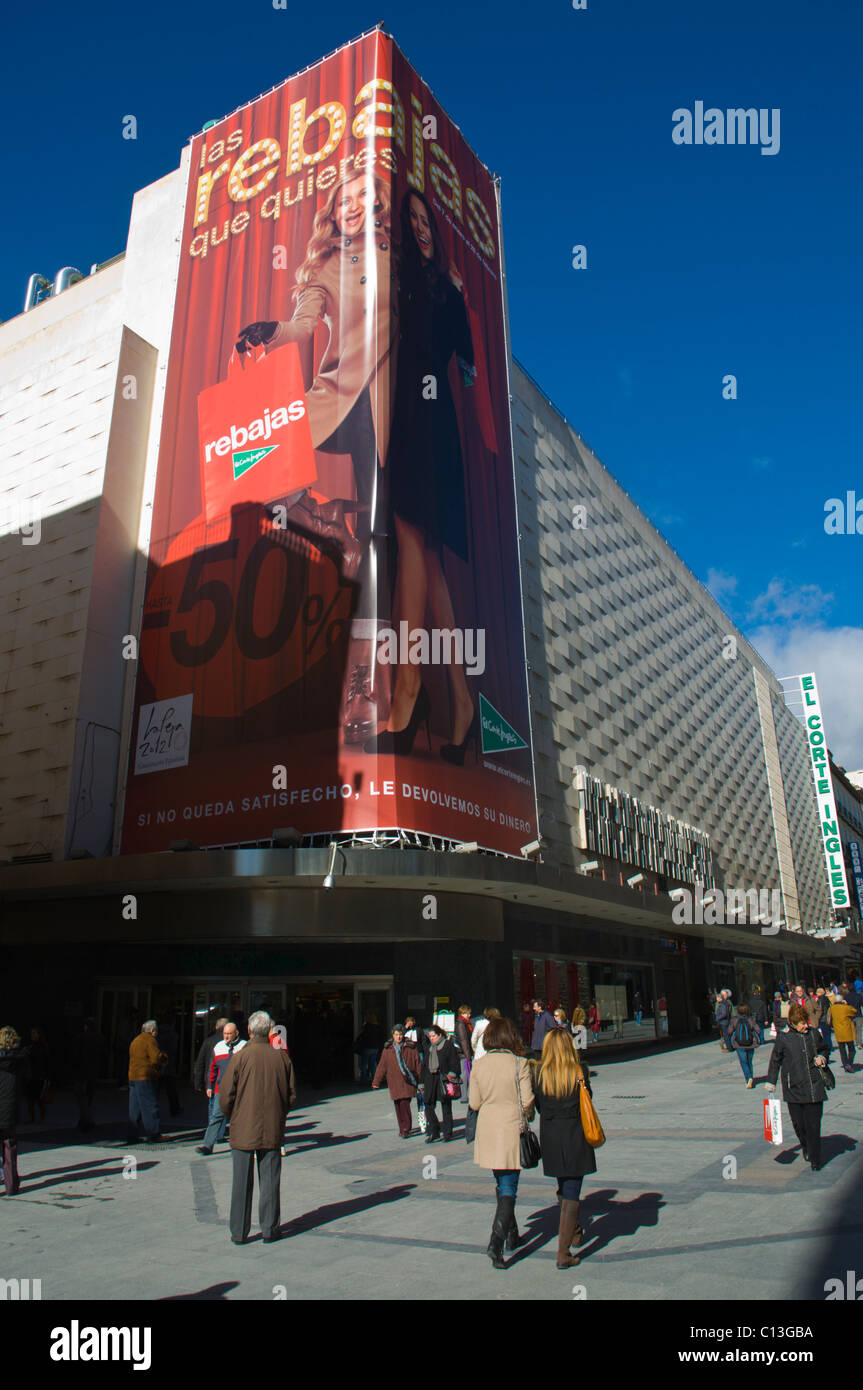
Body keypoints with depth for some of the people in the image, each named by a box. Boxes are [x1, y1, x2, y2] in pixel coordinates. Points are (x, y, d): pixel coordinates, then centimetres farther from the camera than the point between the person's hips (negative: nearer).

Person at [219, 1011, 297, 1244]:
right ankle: (269, 1230, 16)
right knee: (270, 1181, 11)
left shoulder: (240, 1057, -12)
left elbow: (226, 1096, -9)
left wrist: (231, 1118, 9)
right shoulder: (282, 1057, -3)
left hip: (243, 1129, -2)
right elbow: (292, 1095, 3)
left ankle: (239, 1232, 16)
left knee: (242, 1182, 9)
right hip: (272, 1130, 2)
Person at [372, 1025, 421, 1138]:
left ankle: (406, 1130, -4)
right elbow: (382, 1066, 9)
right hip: (394, 1082, 3)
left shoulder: (411, 1048, 2)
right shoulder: (387, 1049, 8)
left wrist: (421, 1081, 3)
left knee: (404, 1104, -14)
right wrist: (376, 1082, 6)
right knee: (398, 1106, 6)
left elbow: (418, 1065, 5)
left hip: (408, 1082, -3)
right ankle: (402, 1129, 21)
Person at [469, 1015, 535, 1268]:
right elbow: (527, 1101, -11)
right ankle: (496, 1243, -9)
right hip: (511, 1130, -4)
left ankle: (511, 1236, 33)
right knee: (508, 1190, 3)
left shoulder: (478, 1065, -3)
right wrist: (528, 1115, 10)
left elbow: (474, 1103, 1)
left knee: (501, 1185, 21)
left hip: (487, 1130, 4)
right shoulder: (519, 1063, -13)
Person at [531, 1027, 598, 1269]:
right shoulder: (579, 1073, -12)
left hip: (549, 1139, 2)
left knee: (564, 1188, 24)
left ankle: (573, 1233, 43)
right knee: (571, 1193, 4)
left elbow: (536, 1106, -2)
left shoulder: (537, 1074, -9)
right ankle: (563, 1253, 1)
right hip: (575, 1138, -2)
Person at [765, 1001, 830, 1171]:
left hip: (814, 1087, 1)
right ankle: (805, 1146, 36)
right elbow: (775, 1060, 5)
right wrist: (770, 1082, 5)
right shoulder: (784, 1038, -5)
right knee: (798, 1124, 6)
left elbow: (824, 1048, 23)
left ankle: (815, 1160, 13)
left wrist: (821, 1058, 2)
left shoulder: (814, 1034, 2)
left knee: (813, 1125, -1)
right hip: (793, 1089, -1)